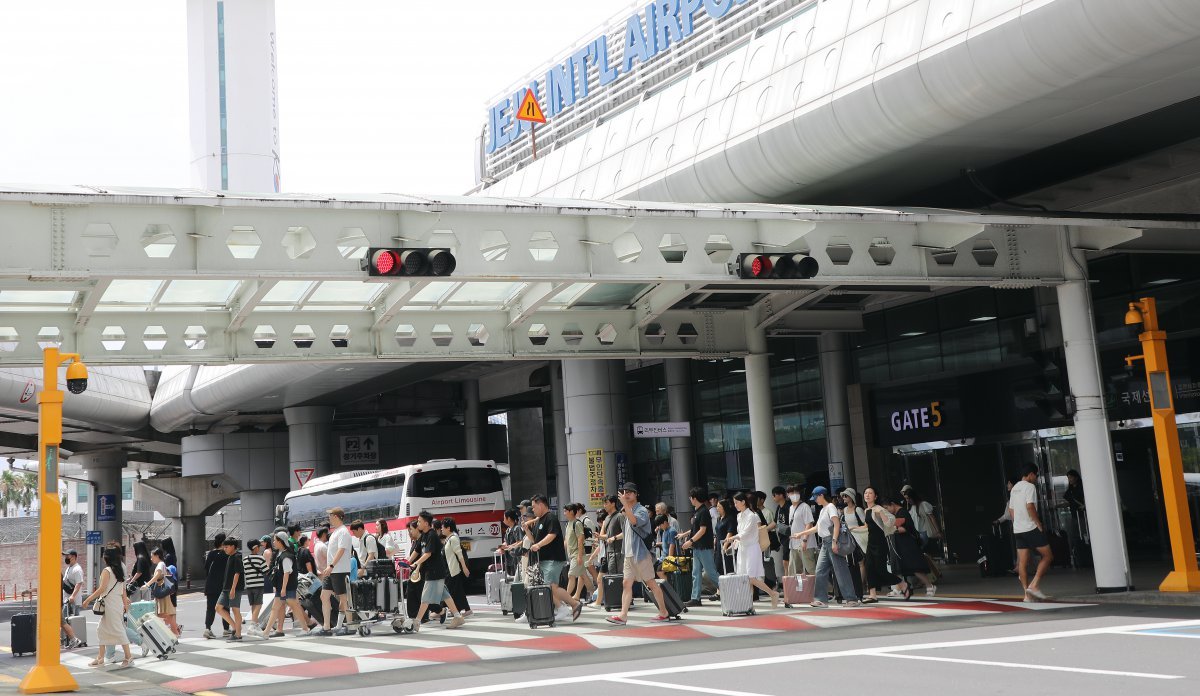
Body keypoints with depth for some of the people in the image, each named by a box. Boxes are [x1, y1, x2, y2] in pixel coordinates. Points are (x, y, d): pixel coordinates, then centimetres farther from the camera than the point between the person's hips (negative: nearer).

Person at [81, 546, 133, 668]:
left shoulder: (107, 571, -12)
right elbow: (123, 590, 13)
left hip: (110, 603, -8)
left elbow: (102, 589, -18)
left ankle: (128, 657, -6)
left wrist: (88, 600, -13)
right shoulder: (119, 570, 12)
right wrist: (125, 604, 15)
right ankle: (100, 658, 18)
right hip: (118, 603, 8)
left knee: (118, 630, -6)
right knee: (102, 630, 15)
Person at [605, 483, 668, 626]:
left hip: (641, 553, -8)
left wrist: (625, 504, -34)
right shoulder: (627, 512, 16)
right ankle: (623, 615, -6)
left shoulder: (642, 510, -9)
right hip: (629, 554, 8)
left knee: (651, 583, 0)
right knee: (626, 583, -1)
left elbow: (634, 521, -31)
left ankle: (664, 613, 9)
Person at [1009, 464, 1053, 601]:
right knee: (1047, 556, 0)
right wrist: (1039, 524, -14)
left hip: (1017, 530, 8)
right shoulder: (1030, 487, -8)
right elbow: (1030, 507, -19)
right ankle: (1034, 585, -11)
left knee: (1023, 562, 4)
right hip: (1031, 528, -8)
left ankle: (1027, 593, 3)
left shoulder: (1014, 489, 18)